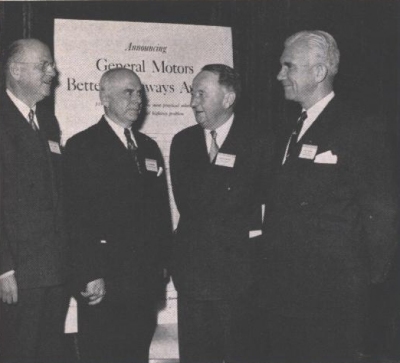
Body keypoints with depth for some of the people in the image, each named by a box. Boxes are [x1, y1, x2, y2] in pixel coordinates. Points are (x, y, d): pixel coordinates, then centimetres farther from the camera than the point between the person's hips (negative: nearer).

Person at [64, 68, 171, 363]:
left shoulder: (149, 147, 16)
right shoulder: (82, 147, -5)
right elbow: (77, 217, -12)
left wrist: (162, 262, 12)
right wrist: (89, 276, -16)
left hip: (146, 282, 6)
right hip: (104, 284, -6)